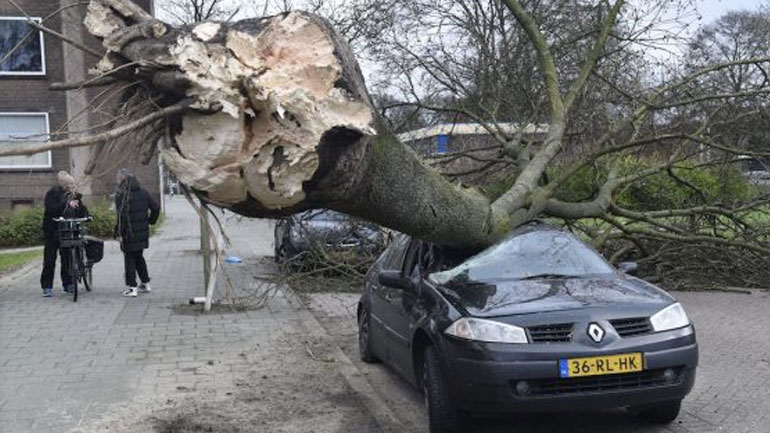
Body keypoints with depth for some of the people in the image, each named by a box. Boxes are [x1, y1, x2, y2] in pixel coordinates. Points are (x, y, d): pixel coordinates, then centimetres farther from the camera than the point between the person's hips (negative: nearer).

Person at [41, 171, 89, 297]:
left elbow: (82, 210, 7)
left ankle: (68, 285, 17)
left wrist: (85, 216, -14)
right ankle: (47, 287, 6)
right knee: (49, 261, -1)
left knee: (67, 259, 6)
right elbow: (51, 209, -23)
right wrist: (67, 204, -32)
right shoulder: (52, 194, -8)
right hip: (52, 232, -4)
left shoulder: (74, 195, 6)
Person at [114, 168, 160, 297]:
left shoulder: (121, 195, -13)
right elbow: (155, 208, 8)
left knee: (129, 259, 2)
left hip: (129, 233, -6)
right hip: (142, 232, 7)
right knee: (139, 257, 20)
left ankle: (132, 288, 3)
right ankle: (146, 284, 25)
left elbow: (121, 216, -20)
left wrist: (119, 233, -15)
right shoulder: (143, 192, 7)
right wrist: (150, 221, 17)